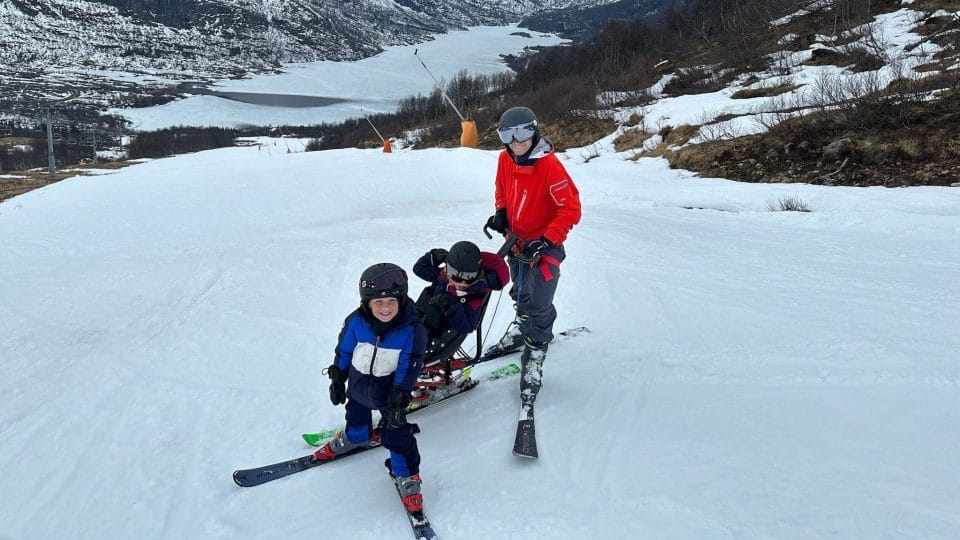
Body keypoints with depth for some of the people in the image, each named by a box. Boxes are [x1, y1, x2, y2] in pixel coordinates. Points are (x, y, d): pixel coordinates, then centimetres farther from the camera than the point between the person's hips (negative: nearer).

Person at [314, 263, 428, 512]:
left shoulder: (412, 328, -25)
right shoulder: (356, 321, -19)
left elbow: (409, 367, -19)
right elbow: (344, 350, -3)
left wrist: (399, 398, -21)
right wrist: (337, 380, 5)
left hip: (391, 389, -3)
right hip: (358, 384, 3)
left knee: (396, 433, -2)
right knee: (357, 418, 26)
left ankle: (407, 476, 18)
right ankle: (353, 437, 59)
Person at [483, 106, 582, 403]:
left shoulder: (550, 166, -25)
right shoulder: (506, 159, -5)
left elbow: (571, 209, -24)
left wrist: (546, 241, -27)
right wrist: (500, 213, -3)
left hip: (544, 244, -6)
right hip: (516, 239, 6)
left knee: (539, 303, -9)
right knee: (521, 294, 24)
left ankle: (535, 353, 9)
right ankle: (521, 328, 48)